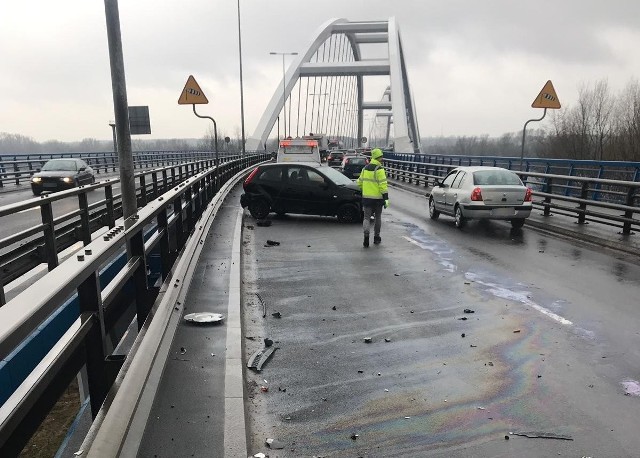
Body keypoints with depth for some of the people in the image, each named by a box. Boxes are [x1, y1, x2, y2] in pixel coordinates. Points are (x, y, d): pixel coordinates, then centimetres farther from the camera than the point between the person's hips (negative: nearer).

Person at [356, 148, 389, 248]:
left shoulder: (365, 168, 7)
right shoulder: (379, 169, -13)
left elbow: (359, 182, 15)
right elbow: (383, 185, -18)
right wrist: (386, 198, -14)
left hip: (366, 197, 4)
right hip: (377, 198, -4)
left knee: (367, 217, 4)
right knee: (377, 217, 13)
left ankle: (366, 236, -16)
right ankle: (376, 237, 22)